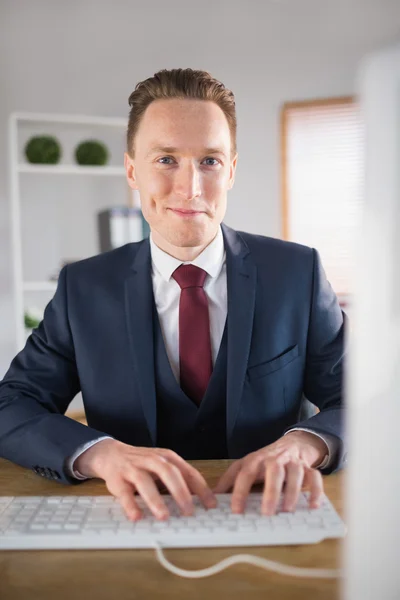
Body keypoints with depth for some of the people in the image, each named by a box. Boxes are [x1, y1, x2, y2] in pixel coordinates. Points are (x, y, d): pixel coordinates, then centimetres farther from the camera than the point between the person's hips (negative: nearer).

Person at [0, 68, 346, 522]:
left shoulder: (298, 272, -3)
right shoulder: (83, 288, -2)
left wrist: (304, 443, -24)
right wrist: (101, 453, -24)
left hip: (264, 519, 1)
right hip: (139, 518, 0)